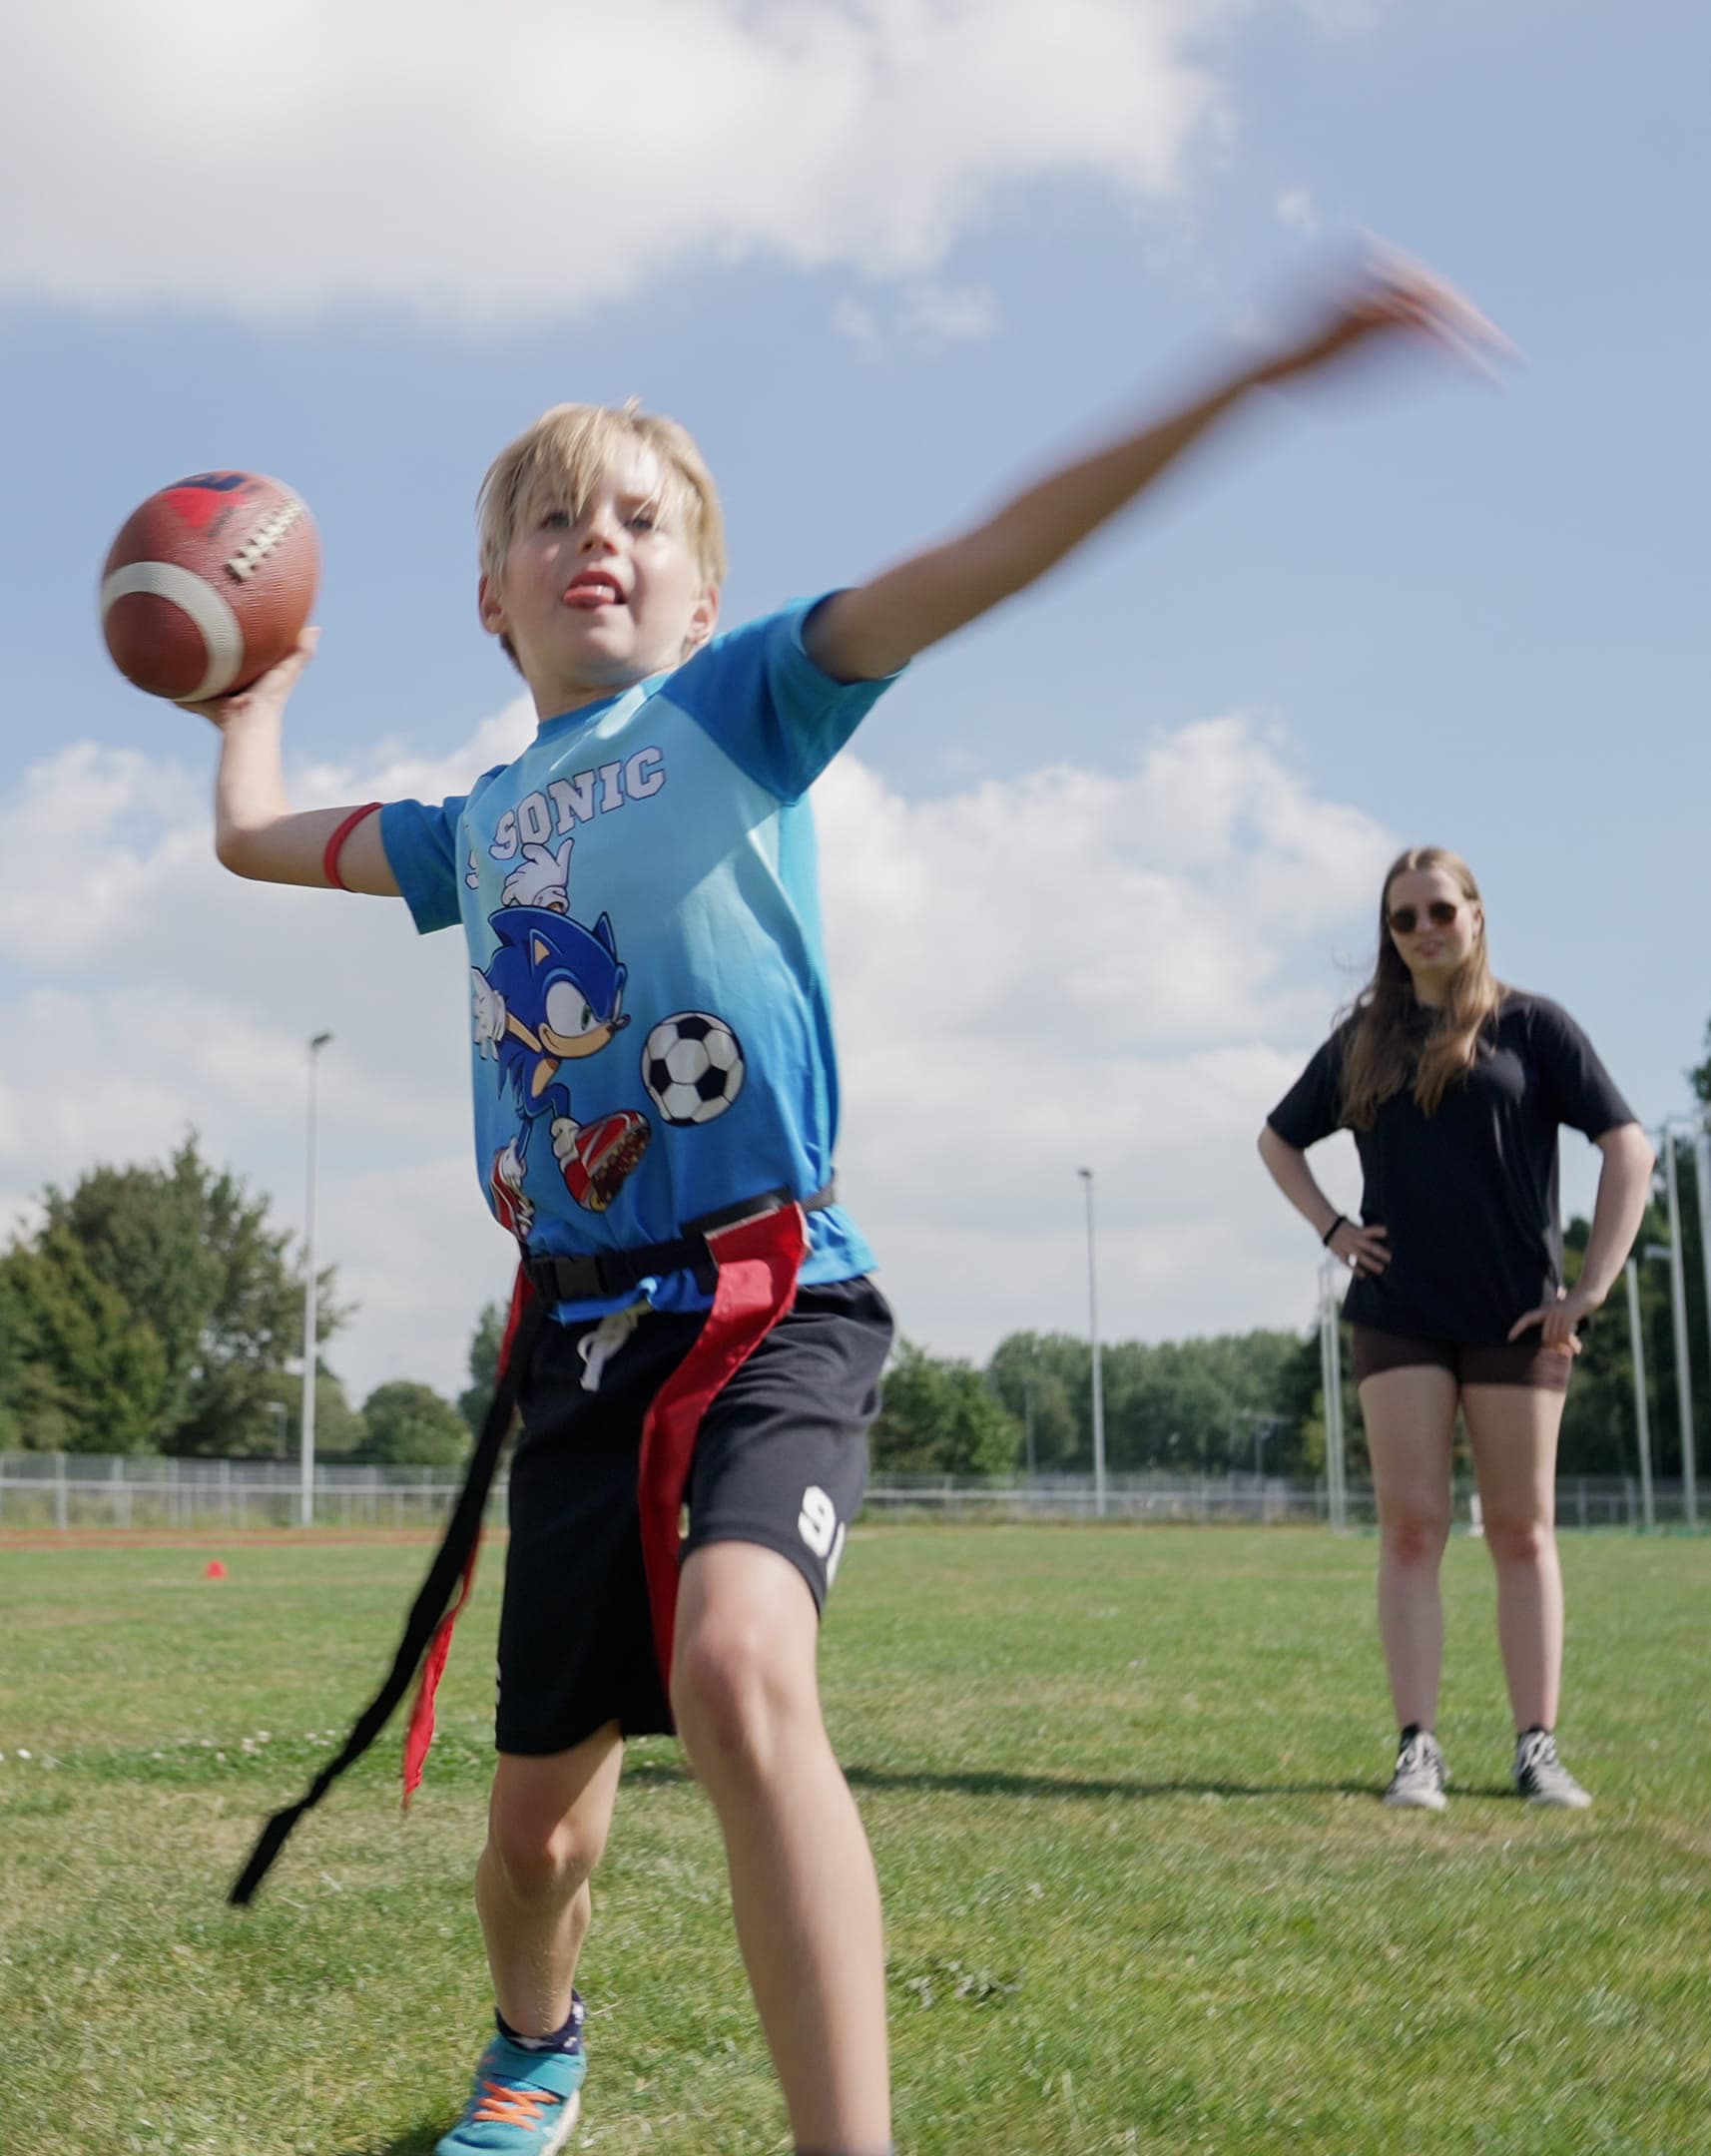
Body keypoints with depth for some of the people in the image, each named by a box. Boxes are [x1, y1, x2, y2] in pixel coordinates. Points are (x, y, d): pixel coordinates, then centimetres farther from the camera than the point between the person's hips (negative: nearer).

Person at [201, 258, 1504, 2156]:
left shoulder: (741, 704, 3)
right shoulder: (473, 826, 17)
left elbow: (987, 554, -11)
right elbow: (253, 839, 34)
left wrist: (1260, 373, -21)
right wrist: (258, 686, 48)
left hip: (767, 1304, -5)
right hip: (576, 1329, 5)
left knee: (738, 1675, -33)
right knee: (539, 1805, 12)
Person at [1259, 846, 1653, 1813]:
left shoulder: (1530, 1026, 0)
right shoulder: (1366, 1040, 9)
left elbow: (1629, 1148, -4)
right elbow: (1279, 1138, 22)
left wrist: (1591, 1287, -10)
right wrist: (1332, 1228, 6)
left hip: (1514, 1315, -2)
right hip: (1400, 1315, 2)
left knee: (1522, 1531, 3)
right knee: (1411, 1526, -3)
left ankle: (1539, 1749, 8)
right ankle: (1419, 1750, -2)